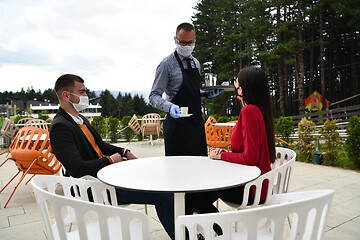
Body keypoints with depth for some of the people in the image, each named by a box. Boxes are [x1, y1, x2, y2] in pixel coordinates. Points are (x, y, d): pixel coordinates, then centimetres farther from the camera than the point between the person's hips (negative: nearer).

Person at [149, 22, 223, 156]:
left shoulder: (196, 63, 13)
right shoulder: (167, 64, -9)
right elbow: (154, 96, -11)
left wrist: (207, 94, 5)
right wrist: (169, 106, -30)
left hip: (197, 123, 7)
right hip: (177, 126, -6)